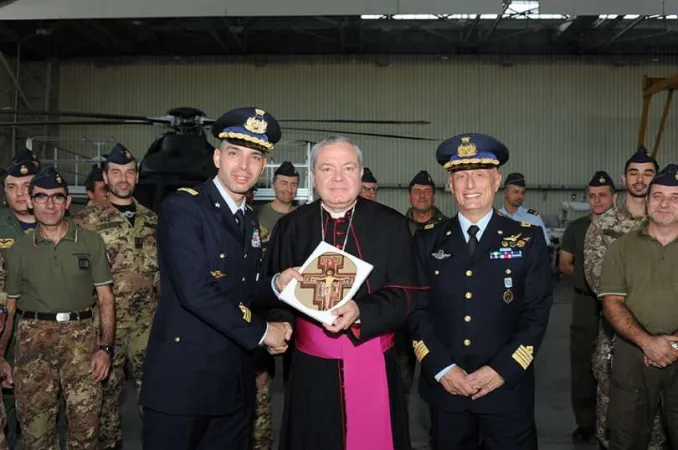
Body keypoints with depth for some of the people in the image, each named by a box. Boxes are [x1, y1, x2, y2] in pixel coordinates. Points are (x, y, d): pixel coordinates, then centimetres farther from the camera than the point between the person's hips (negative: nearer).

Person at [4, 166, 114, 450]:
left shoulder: (91, 242, 3)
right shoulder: (19, 250, 8)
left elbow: (105, 299, 3)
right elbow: (9, 306, 14)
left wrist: (105, 347, -6)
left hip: (81, 334, -1)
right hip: (33, 336, 2)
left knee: (85, 422, -6)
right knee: (34, 424, 4)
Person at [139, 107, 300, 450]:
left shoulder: (250, 222, 12)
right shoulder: (182, 207, -13)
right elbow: (195, 290, -23)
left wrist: (276, 286, -4)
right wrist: (260, 331, -15)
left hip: (234, 381, 7)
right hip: (182, 376, -7)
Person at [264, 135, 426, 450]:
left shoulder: (391, 224, 0)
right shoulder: (290, 226, 5)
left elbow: (403, 295, -6)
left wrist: (360, 311, -22)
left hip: (373, 366, -1)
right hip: (312, 367, 1)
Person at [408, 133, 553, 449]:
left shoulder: (527, 239, 0)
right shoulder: (428, 241, 3)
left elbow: (537, 312, -4)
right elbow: (416, 310, 0)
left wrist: (502, 369, -12)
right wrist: (441, 369, -10)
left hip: (508, 389, -1)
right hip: (444, 388, 1)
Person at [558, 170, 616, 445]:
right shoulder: (575, 228, 4)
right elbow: (564, 264, 11)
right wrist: (585, 274, -5)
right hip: (586, 303, 2)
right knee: (582, 365, 5)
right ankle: (585, 424, 18)